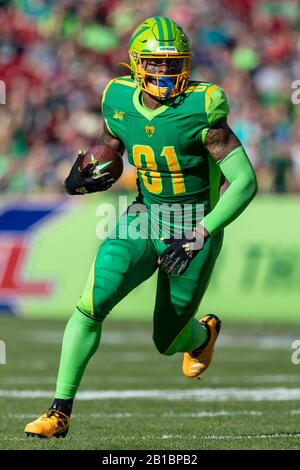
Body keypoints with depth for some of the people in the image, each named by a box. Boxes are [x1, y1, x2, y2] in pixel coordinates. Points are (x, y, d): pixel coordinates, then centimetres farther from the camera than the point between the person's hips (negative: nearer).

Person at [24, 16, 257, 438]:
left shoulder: (201, 110, -18)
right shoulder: (120, 103, -3)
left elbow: (245, 182, -20)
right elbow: (108, 161, 14)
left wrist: (200, 235, -26)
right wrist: (82, 180, -10)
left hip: (193, 229, -3)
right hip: (142, 219, 3)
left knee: (167, 340, 8)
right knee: (91, 304, -19)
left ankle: (203, 333, 47)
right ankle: (61, 411, -10)